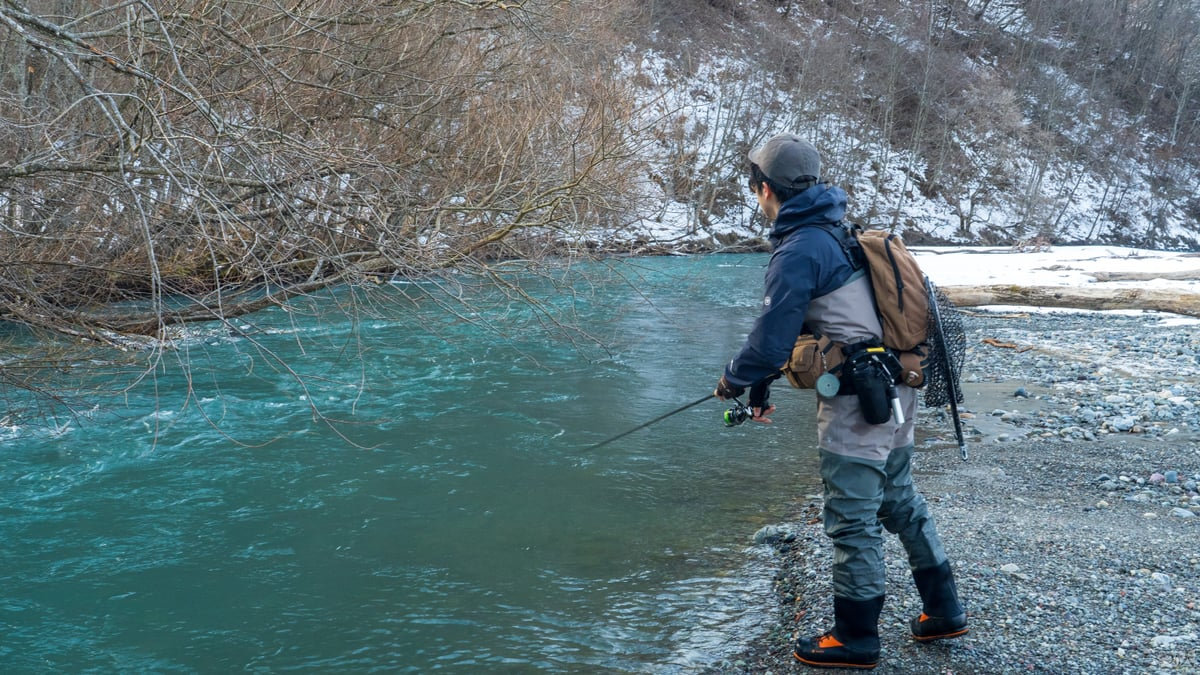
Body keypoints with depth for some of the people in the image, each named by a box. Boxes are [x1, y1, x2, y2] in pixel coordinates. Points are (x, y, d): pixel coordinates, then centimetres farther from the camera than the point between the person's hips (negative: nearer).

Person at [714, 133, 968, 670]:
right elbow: (798, 326, 19)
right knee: (899, 501, 22)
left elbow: (772, 337, -18)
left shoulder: (798, 250, -18)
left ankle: (856, 638, 16)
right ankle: (943, 610, 34)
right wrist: (761, 383, 22)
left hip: (858, 403, -10)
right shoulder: (840, 230, 13)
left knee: (852, 519, 3)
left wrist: (734, 380, 1)